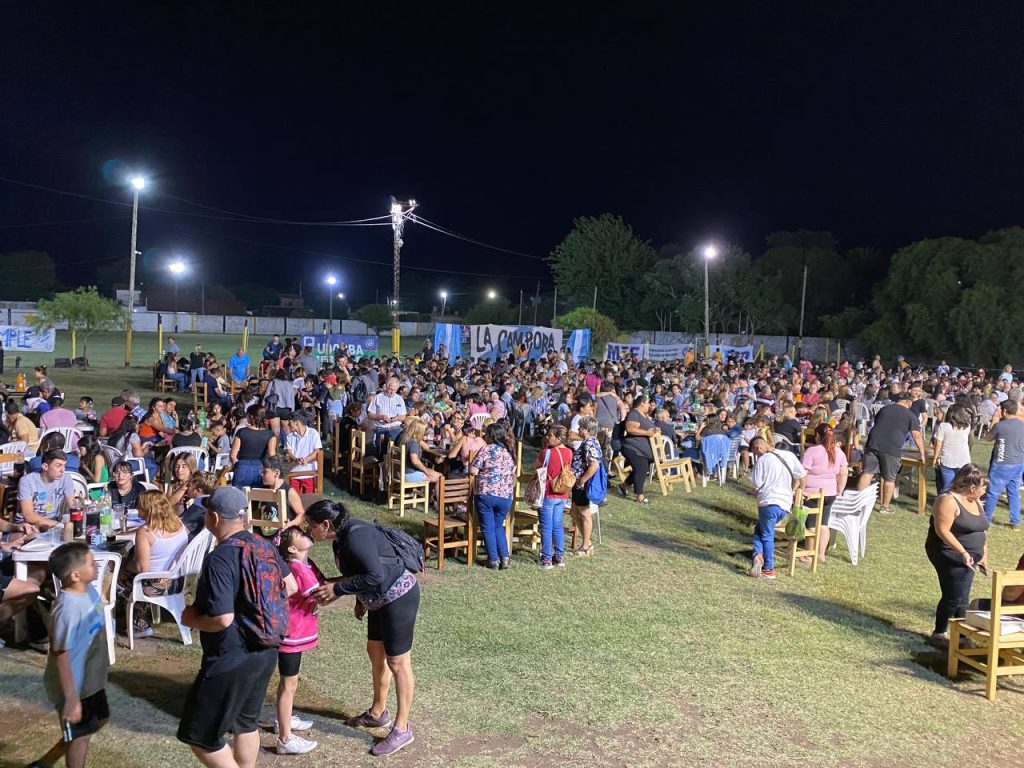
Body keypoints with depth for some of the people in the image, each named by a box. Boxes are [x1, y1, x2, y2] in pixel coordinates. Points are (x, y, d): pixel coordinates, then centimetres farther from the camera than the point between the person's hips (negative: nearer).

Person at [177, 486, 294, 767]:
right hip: (266, 651, 8)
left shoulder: (220, 559, -23)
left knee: (200, 736, 5)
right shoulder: (264, 545, 0)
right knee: (246, 722, 24)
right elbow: (291, 587, 11)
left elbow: (222, 619, -28)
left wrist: (191, 619, -10)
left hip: (231, 660, -8)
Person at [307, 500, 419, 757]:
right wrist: (361, 599, 6)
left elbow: (376, 575, -31)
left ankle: (402, 729, 11)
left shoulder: (355, 536, -26)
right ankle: (378, 713, 38)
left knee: (398, 662, 0)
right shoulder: (341, 538, 4)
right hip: (381, 599, 10)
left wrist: (337, 588, -26)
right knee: (376, 652, 21)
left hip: (399, 597, -10)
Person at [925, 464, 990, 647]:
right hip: (950, 556, -9)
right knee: (953, 597, -8)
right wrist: (963, 552, -27)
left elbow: (981, 531, 21)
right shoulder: (948, 501, -16)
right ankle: (939, 634, 6)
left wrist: (984, 557, 18)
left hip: (966, 559, 9)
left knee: (962, 598, 11)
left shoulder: (976, 503, 13)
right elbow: (942, 530, -23)